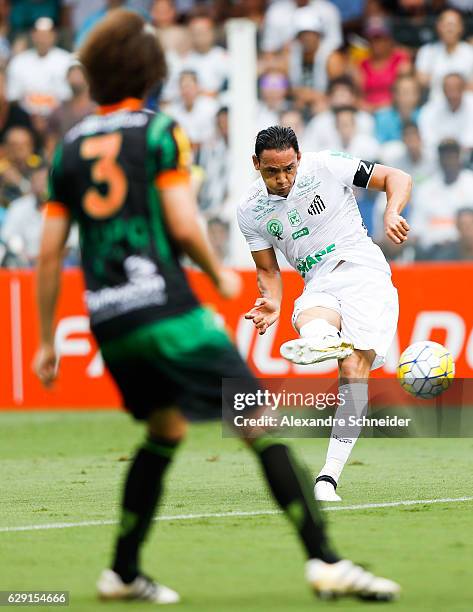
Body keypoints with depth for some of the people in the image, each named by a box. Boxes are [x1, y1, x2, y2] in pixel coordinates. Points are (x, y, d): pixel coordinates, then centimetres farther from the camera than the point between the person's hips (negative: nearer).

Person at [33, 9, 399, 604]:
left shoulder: (69, 147, 12)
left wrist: (46, 342, 18)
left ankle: (123, 572, 22)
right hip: (165, 309, -6)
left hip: (108, 322, 6)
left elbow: (48, 254, 12)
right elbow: (183, 226, -11)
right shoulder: (159, 132, -2)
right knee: (262, 426, -5)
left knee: (166, 428, 25)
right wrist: (220, 275, 8)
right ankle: (324, 560, -15)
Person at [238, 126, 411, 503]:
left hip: (364, 271, -3)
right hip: (319, 288, 3)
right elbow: (268, 270, 17)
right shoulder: (251, 211, 6)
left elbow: (398, 178, 3)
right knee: (311, 322, -37)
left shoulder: (327, 166, -2)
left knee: (354, 372, -21)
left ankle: (330, 474, -25)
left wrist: (392, 214, -17)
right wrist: (272, 303, -4)